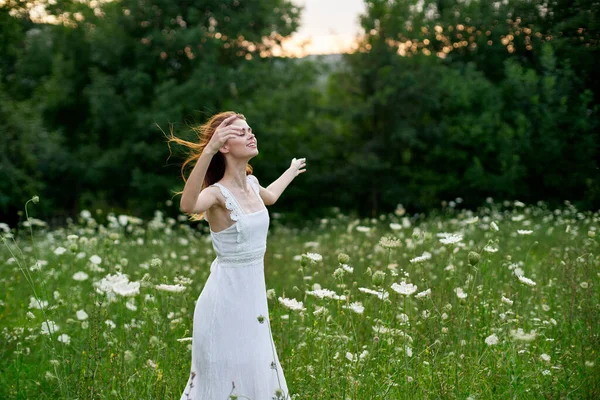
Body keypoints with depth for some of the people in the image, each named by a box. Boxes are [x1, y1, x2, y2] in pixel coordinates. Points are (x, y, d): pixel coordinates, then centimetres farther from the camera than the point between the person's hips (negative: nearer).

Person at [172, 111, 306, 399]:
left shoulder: (251, 183, 4)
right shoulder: (217, 193, -20)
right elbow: (187, 205, -46)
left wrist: (292, 171, 47)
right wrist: (209, 149, -57)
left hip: (253, 294, 8)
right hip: (226, 297, -8)